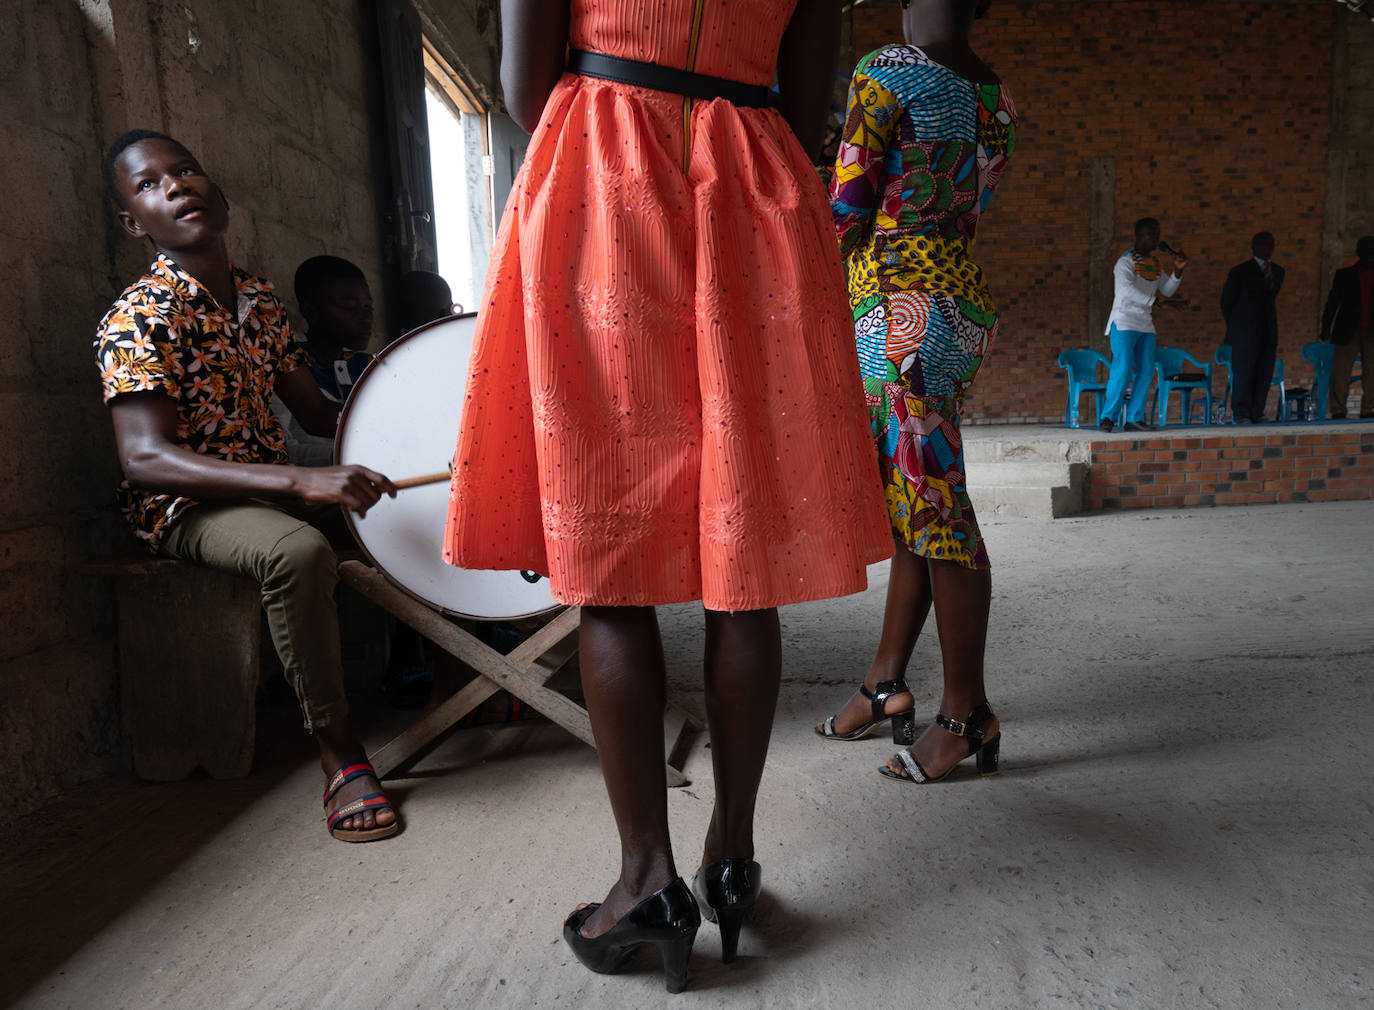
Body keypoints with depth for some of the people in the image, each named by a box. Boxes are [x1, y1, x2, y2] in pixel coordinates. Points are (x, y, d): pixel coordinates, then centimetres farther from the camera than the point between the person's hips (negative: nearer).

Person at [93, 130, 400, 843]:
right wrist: (303, 482, -38)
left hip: (270, 484, 8)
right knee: (300, 551, -36)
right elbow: (146, 459, -27)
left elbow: (317, 414, 14)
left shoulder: (260, 301, 8)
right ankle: (338, 753, -21)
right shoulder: (139, 316, -15)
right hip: (181, 505, -7)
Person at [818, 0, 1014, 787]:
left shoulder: (886, 72, -6)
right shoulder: (998, 101, 16)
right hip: (964, 302, 9)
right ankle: (887, 683, 22)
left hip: (904, 313, -9)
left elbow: (847, 212, -8)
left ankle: (969, 715, 4)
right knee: (914, 505, 11)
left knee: (933, 511, -6)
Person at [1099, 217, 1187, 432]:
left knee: (1144, 371, 3)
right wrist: (1153, 302, -25)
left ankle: (1134, 418, 7)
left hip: (1146, 324, 8)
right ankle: (1109, 417, -11)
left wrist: (1177, 271, 5)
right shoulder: (1126, 262, -7)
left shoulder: (1154, 264, 17)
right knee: (1122, 368, -16)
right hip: (1124, 322, -8)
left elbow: (1167, 290, 21)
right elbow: (1127, 288, -22)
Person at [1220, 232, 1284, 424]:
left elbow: (1274, 299, 22)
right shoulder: (1240, 272, -1)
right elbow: (1226, 302, 3)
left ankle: (1256, 413, 7)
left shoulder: (1278, 271, 16)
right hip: (1245, 334, -5)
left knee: (1264, 374, 1)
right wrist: (1235, 327, 4)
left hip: (1268, 332, 5)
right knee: (1243, 373, -9)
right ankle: (1241, 414, -6)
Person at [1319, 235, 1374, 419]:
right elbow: (1332, 302, 6)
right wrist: (1326, 327, -2)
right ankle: (1337, 411, -4)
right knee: (1340, 373, -7)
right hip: (1348, 333, -2)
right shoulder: (1344, 275, 8)